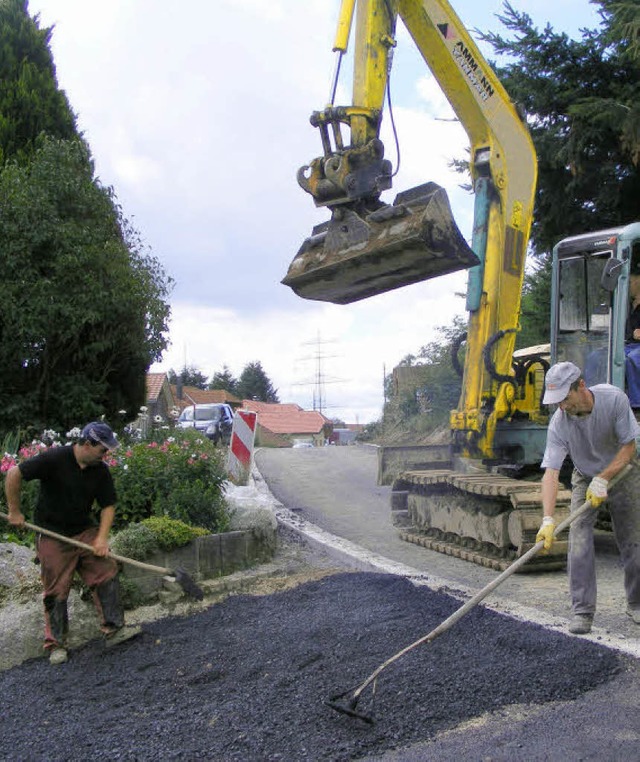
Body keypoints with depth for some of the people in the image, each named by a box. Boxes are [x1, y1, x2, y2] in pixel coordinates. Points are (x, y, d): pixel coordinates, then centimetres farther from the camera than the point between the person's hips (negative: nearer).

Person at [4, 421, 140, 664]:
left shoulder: (101, 470, -4)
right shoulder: (54, 459, -20)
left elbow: (108, 506, 1)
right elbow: (14, 474, -16)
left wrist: (102, 538, -12)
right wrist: (14, 512, -12)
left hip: (86, 530, 5)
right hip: (52, 535, -4)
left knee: (107, 573, -4)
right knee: (56, 590, -1)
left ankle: (114, 629, 4)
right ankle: (56, 644, 13)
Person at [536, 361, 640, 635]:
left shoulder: (614, 399, -29)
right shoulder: (558, 423, -27)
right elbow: (551, 472, -31)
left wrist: (603, 479, -28)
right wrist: (548, 519, -41)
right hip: (585, 478, 0)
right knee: (579, 542, -12)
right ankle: (582, 611, -3)